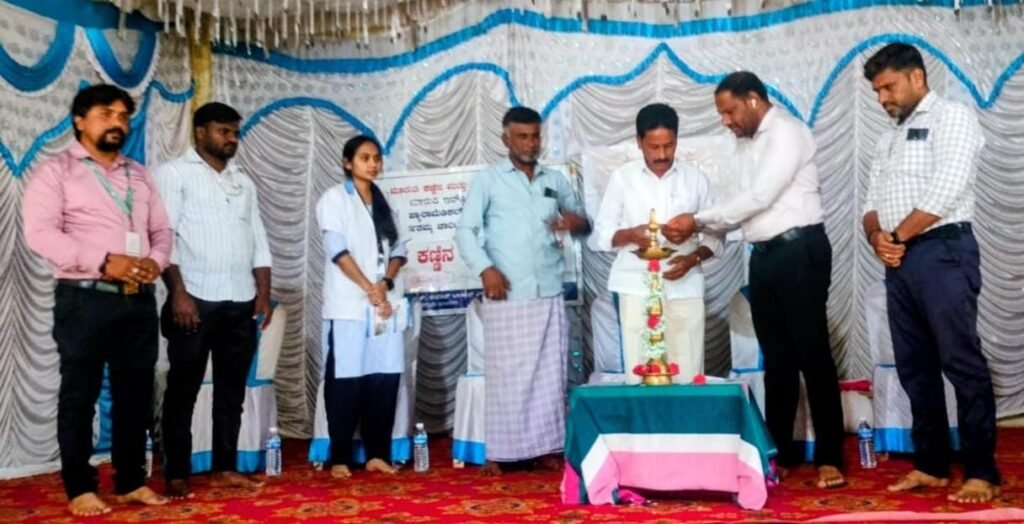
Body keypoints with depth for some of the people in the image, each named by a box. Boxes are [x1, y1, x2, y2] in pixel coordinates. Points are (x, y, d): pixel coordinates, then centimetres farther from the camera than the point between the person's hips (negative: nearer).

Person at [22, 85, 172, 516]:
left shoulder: (139, 175, 17)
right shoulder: (55, 171, 0)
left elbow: (162, 230, 16)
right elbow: (40, 233, -12)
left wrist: (155, 261, -7)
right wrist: (104, 262, -19)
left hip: (139, 299, 5)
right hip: (85, 299, -5)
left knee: (136, 393, 9)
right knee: (79, 395, 3)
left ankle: (131, 481, 20)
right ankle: (79, 488, 13)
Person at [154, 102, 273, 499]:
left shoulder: (243, 181, 18)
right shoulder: (174, 173, 0)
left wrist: (264, 293, 8)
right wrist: (178, 292, -16)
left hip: (240, 303, 6)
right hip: (195, 300, -5)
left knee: (232, 388, 9)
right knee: (183, 390, 1)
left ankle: (225, 468, 17)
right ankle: (177, 475, 8)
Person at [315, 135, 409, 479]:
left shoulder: (384, 202, 17)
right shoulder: (334, 198, 1)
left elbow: (398, 248, 11)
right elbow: (338, 249, -9)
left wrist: (386, 283, -7)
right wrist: (370, 289, -14)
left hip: (386, 303, 5)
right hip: (348, 305, -5)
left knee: (385, 380, 3)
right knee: (345, 382, -3)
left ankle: (377, 453, 11)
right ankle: (339, 457, 5)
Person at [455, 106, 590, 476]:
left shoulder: (556, 180, 14)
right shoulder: (488, 180, 3)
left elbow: (583, 222, 20)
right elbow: (465, 230, -2)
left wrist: (576, 222, -4)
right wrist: (485, 268, -17)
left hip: (549, 295, 4)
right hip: (506, 296, -3)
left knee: (550, 372, 5)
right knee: (505, 373, -1)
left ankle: (546, 448, 14)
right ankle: (498, 452, 6)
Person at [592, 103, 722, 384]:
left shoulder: (696, 179, 7)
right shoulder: (622, 178, 5)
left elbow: (714, 236, 9)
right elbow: (601, 234, 5)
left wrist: (693, 258, -10)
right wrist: (630, 234, -15)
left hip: (685, 289, 1)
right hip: (637, 289, -1)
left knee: (688, 376, 0)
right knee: (638, 374, -2)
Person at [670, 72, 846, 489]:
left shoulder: (786, 131, -9)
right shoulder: (755, 141, 18)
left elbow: (760, 196, -18)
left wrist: (699, 219, -13)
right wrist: (704, 228, 0)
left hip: (799, 252, -9)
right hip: (766, 255, 9)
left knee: (812, 354, -4)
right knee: (777, 357, 11)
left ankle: (830, 458, 3)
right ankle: (779, 451, 19)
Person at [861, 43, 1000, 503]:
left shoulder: (951, 118, -2)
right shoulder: (889, 138, 22)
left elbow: (945, 192, -15)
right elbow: (873, 202, 18)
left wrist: (898, 236, -7)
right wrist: (877, 237, -3)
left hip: (943, 252, -8)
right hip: (901, 260, 8)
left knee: (962, 363, -6)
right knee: (914, 367, 9)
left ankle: (982, 473, 0)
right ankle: (930, 465, 16)